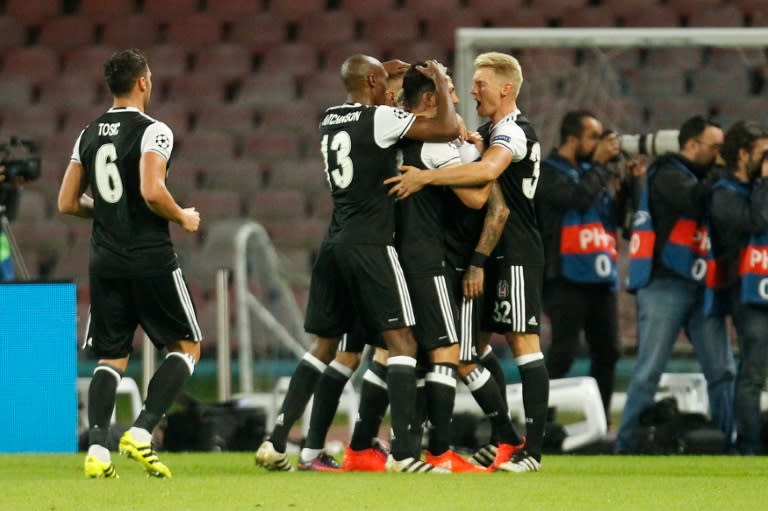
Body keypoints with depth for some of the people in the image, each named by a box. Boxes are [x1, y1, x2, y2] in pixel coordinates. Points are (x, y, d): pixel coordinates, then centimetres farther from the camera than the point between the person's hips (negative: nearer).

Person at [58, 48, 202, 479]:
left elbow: (67, 203, 10)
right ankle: (141, 433, -7)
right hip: (152, 260, -6)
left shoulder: (89, 135, 9)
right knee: (186, 347, 9)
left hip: (105, 262, 6)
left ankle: (97, 449, -6)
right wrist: (183, 217, -5)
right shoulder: (152, 131, -10)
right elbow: (152, 191, -23)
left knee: (112, 358, 11)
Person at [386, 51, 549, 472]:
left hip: (516, 252, -10)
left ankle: (533, 449, -14)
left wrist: (425, 178, -32)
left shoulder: (513, 131, -14)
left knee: (523, 341, -11)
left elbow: (488, 170, -33)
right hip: (492, 252, 10)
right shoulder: (490, 132, 19)